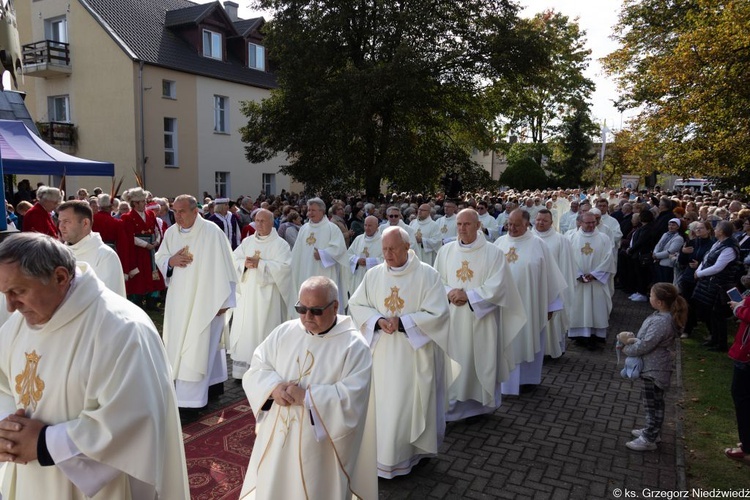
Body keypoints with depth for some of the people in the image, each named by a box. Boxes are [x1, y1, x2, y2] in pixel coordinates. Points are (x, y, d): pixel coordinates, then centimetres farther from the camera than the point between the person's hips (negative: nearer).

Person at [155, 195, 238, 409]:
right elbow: (159, 258, 16)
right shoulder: (171, 232, 4)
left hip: (203, 301, -7)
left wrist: (223, 301, -12)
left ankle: (190, 398, 3)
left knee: (196, 347, -4)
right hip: (179, 300, 7)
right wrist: (171, 260, -10)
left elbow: (223, 267, -14)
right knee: (179, 343, 16)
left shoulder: (212, 232, -16)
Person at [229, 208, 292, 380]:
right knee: (244, 330, 5)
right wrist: (245, 263, -14)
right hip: (246, 293, 5)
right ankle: (243, 369, 14)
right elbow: (234, 260, 7)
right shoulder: (247, 241, 12)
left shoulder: (280, 244, -2)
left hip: (267, 295, -4)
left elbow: (284, 266, -15)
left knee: (265, 330, -2)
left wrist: (259, 264, -18)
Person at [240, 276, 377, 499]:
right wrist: (274, 387, -17)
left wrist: (307, 397, -23)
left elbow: (351, 397, -20)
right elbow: (256, 369, 3)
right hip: (276, 436, 5)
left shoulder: (354, 345, -13)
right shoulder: (284, 332, 1)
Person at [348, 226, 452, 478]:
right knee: (383, 403, 10)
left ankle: (412, 450, 25)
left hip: (414, 353, -3)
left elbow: (437, 314, -12)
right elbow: (356, 304, 5)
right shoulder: (373, 274, 1)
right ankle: (385, 453, 26)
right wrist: (378, 320, -13)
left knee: (411, 403, 5)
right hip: (382, 352, 3)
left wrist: (402, 322, -19)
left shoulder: (427, 275, -10)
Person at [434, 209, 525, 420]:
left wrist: (468, 295, -17)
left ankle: (482, 402, 24)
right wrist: (449, 293, -14)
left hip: (481, 320, -2)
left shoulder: (493, 252, -5)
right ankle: (451, 405, 17)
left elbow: (497, 287, -11)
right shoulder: (446, 251, 4)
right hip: (452, 319, 3)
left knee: (481, 361, 6)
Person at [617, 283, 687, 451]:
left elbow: (644, 346, -26)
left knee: (652, 404, 5)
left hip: (654, 369, -10)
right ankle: (652, 430, 39)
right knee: (655, 402, 23)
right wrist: (633, 339, -8)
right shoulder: (665, 315, 1)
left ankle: (649, 440, 18)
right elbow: (648, 338, 8)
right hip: (654, 367, 10)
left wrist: (626, 349, -10)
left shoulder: (661, 322, -30)